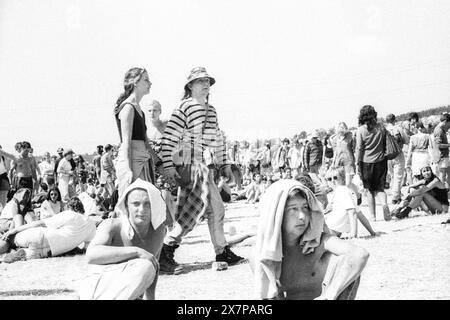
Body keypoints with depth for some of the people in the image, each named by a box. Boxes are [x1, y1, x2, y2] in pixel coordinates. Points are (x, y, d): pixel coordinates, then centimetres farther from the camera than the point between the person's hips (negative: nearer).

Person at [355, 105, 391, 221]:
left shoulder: (361, 130, -9)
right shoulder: (381, 128, 2)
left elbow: (359, 149, -9)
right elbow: (385, 145, 10)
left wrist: (357, 165, -4)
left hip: (366, 162, -3)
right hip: (380, 161, 3)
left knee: (369, 190, 9)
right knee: (380, 188, 13)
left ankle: (373, 215, 12)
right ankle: (384, 204, -15)